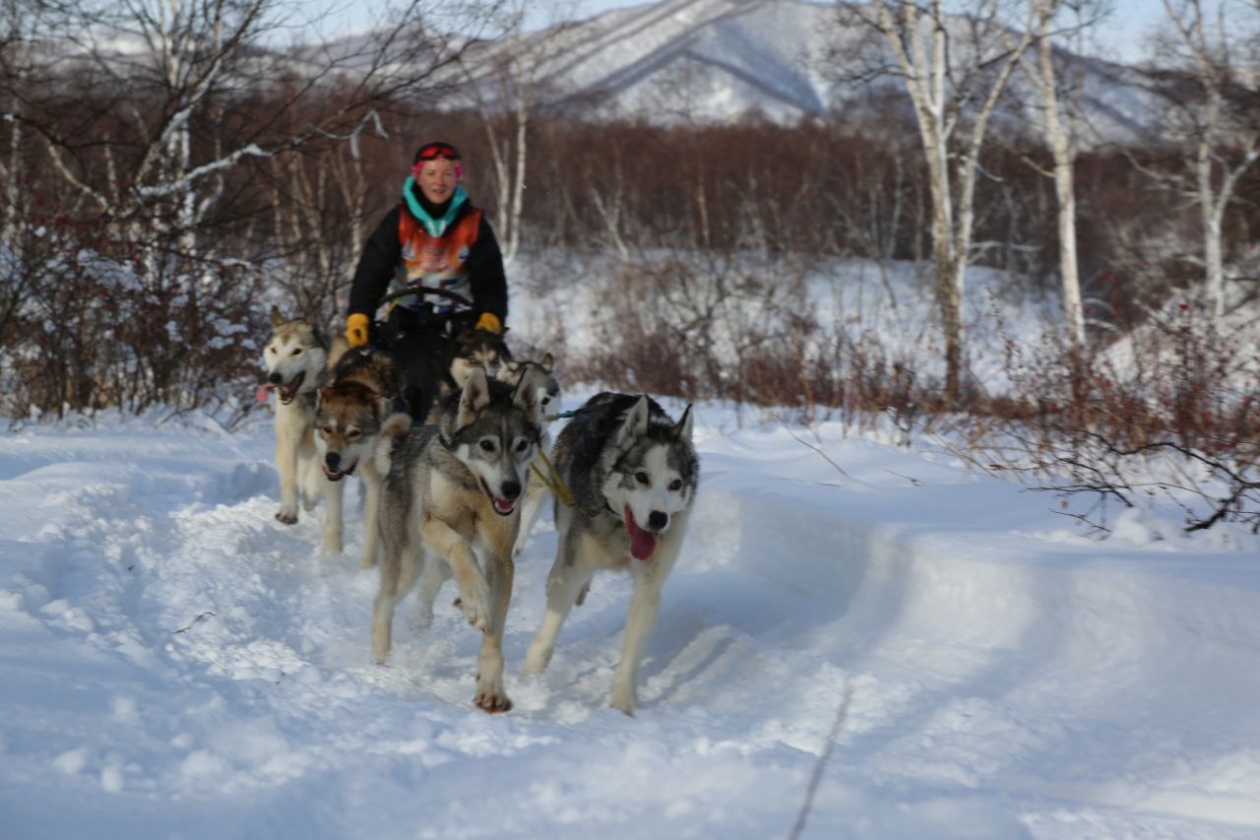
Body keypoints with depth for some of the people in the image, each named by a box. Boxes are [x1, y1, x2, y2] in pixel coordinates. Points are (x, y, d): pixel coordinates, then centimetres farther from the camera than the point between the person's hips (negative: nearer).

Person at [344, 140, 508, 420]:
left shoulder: (474, 223, 4)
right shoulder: (398, 221, 1)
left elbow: (490, 277, -1)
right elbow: (372, 271, -6)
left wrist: (490, 317, -21)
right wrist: (358, 316, -21)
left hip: (456, 320, 1)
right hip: (407, 320, 0)